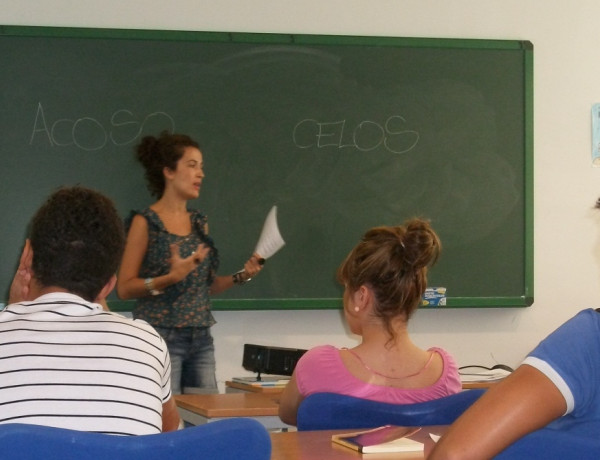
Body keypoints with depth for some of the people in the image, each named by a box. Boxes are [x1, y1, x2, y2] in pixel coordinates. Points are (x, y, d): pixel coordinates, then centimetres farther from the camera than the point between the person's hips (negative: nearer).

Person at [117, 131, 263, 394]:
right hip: (161, 337, -6)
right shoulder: (145, 222, -6)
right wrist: (171, 277, -21)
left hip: (201, 340, 6)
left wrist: (241, 276, 3)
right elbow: (124, 288, -9)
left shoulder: (199, 223, 13)